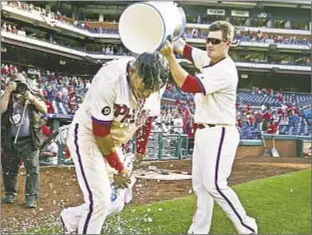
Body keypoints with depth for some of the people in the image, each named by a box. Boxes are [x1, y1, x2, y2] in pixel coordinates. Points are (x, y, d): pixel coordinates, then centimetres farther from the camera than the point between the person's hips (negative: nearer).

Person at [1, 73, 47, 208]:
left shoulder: (33, 95, 6)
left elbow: (44, 110, -4)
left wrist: (32, 99, -17)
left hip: (29, 141, -1)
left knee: (32, 169, -6)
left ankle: (31, 197, -4)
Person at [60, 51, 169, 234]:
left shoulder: (155, 84, -14)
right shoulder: (109, 80, -33)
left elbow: (146, 119, 5)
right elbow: (100, 132, -24)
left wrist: (141, 151, 12)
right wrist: (119, 168, -15)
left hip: (113, 142, 7)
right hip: (89, 135, -6)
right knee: (99, 201, -12)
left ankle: (72, 219, 31)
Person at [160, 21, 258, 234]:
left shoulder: (225, 71, -23)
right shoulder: (207, 58, 6)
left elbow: (189, 85, -31)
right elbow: (182, 47, 13)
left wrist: (169, 57, -33)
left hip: (219, 134, -10)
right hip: (203, 132, 10)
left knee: (214, 184, -15)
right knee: (200, 183, 13)